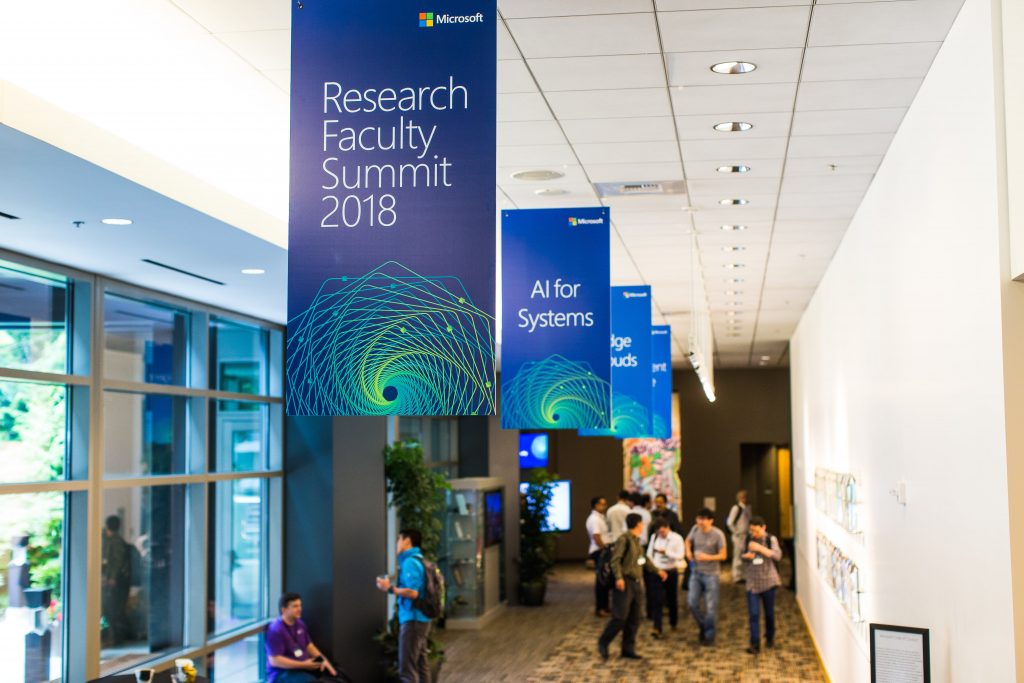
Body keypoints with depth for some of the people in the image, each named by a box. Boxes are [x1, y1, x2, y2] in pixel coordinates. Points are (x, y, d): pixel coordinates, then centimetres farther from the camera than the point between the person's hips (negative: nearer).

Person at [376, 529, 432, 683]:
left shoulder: (410, 562, -14)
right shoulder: (419, 560, 15)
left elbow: (412, 592, -23)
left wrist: (390, 588, -14)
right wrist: (393, 586, 15)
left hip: (412, 620, -10)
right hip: (421, 619, 10)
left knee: (407, 669, -7)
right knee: (420, 665, 13)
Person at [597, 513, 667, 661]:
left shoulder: (637, 540, 15)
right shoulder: (624, 539, -11)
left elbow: (643, 560, 30)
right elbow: (615, 560, -19)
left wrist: (657, 571, 36)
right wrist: (619, 577, -31)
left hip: (636, 583, 9)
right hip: (625, 583, -9)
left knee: (634, 620, 8)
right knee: (620, 617, -9)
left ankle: (628, 649, 14)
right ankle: (603, 643, 6)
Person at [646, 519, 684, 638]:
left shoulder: (677, 538, -8)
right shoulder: (654, 536, 5)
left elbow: (681, 556, -15)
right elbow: (649, 553, 13)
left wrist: (666, 552, -26)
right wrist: (652, 566, -1)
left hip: (671, 572, -2)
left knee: (672, 600, 14)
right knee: (657, 601, -8)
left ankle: (673, 623, 36)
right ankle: (657, 628, -12)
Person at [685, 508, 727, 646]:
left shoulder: (718, 535, -15)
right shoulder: (695, 529, -1)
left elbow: (723, 555, -12)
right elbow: (688, 540, 19)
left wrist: (707, 557, -26)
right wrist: (688, 551, -1)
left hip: (711, 574, -4)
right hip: (696, 572, 5)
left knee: (710, 607, 2)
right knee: (692, 603, 2)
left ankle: (709, 636, 15)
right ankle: (703, 626, 26)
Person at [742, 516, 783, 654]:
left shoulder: (771, 539, -3)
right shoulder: (747, 539, 3)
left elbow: (777, 556, -17)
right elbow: (742, 556, 13)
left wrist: (760, 548, -27)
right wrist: (746, 556, -11)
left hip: (768, 581, -1)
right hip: (752, 582, 1)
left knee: (769, 612, 11)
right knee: (753, 614, -7)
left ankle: (770, 638, 32)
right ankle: (755, 644, -8)